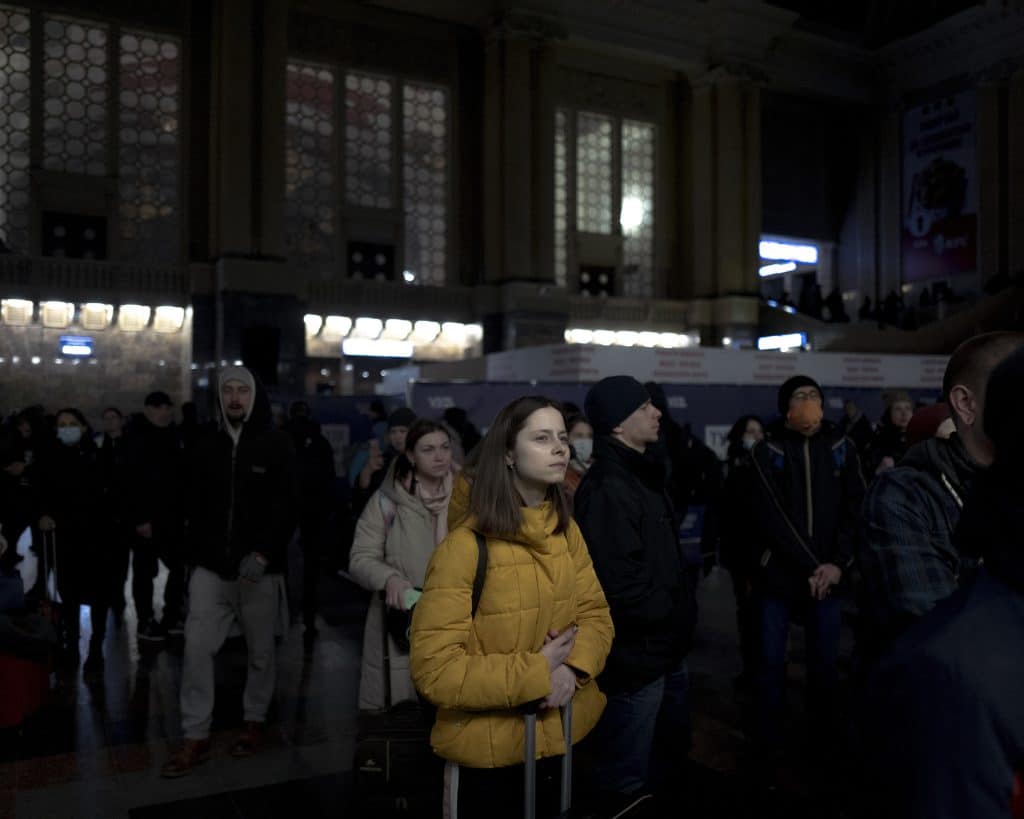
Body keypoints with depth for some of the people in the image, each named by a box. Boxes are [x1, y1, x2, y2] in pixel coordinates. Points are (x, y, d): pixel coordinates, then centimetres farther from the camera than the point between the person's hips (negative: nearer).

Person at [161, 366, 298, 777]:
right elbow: (197, 507, 16)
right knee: (197, 645, -3)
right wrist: (196, 555, 10)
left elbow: (287, 507, -10)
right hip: (211, 566, 4)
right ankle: (195, 737, 6)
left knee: (261, 650, 9)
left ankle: (255, 721, 28)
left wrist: (262, 554, -20)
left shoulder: (277, 445, -4)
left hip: (259, 568, -3)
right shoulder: (210, 448, 11)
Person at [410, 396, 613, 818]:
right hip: (488, 751, -6)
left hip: (562, 736, 6)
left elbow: (596, 615, 1)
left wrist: (574, 668, -18)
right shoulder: (464, 548, -20)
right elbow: (434, 669, -22)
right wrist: (535, 673, -23)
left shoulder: (568, 532, 0)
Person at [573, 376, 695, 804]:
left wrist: (678, 614, 10)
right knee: (627, 781, 8)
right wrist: (670, 614, -16)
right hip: (636, 654, -11)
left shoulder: (642, 476, 11)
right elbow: (619, 581, -30)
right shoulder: (607, 488, -24)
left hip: (665, 647, 11)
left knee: (672, 749, 29)